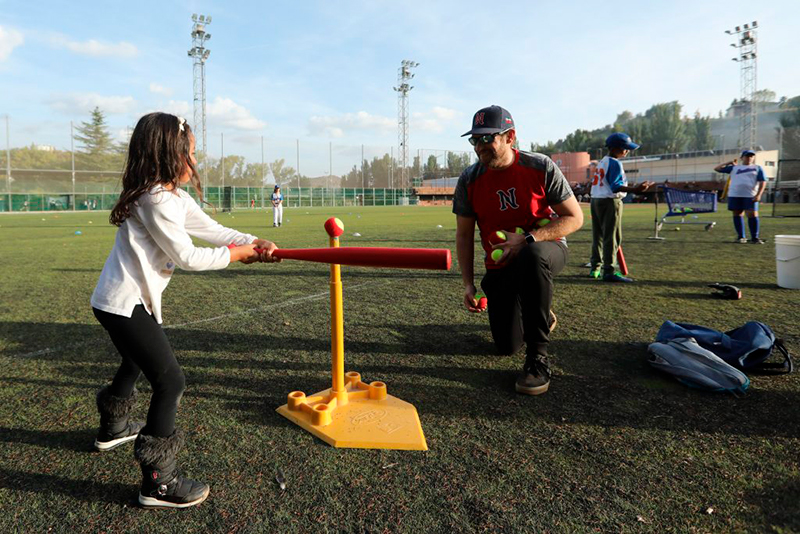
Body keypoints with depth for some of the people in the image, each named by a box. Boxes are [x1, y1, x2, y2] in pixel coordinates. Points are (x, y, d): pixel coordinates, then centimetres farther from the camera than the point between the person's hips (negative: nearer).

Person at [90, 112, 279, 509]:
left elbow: (214, 230, 7)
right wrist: (237, 255, -9)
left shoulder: (175, 197, 9)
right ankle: (158, 483, 0)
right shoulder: (156, 200, -21)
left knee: (138, 360, 31)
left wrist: (255, 244, -5)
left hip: (124, 302, 11)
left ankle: (113, 428, 56)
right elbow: (186, 257, -19)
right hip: (124, 304, -11)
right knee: (170, 382, -9)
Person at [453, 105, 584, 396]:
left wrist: (526, 239, -25)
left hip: (546, 248, -3)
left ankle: (538, 360, -29)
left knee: (531, 257, -42)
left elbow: (575, 218, -11)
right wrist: (468, 283, -8)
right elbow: (464, 235, 0)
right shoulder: (469, 180, -7)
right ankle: (540, 315, 36)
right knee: (506, 346, -1)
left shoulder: (541, 167, -14)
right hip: (499, 265, 3)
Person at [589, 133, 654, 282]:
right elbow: (615, 186, -21)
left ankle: (595, 268, 18)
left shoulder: (601, 162, 16)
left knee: (598, 236, 13)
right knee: (612, 237, -7)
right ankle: (609, 271, -9)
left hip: (596, 200, 9)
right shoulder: (614, 163, -12)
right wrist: (634, 189, -32)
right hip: (610, 201, -9)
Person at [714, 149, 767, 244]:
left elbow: (763, 182, 5)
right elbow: (717, 168, 17)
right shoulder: (734, 167, 17)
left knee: (753, 214, -10)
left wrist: (758, 194, -8)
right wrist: (729, 163, 15)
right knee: (737, 214, 3)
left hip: (750, 195, -2)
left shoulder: (758, 168, 14)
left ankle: (755, 237, -5)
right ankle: (741, 236, 11)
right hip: (735, 194, 2)